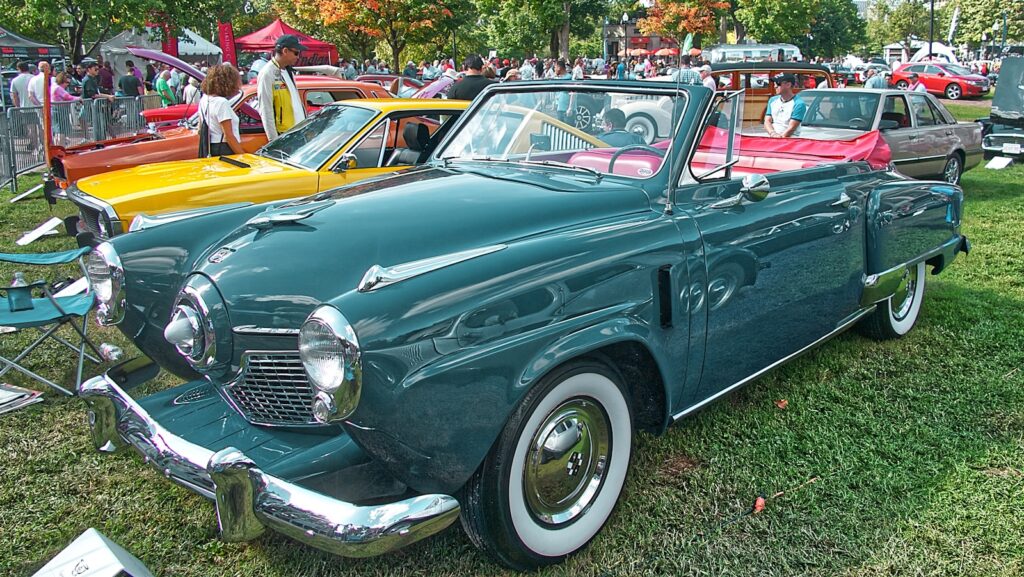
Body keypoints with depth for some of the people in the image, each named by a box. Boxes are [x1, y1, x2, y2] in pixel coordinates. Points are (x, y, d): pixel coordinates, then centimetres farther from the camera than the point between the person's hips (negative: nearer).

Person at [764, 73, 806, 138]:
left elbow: (792, 127, -9)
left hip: (790, 138, -4)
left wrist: (781, 136, -23)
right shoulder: (772, 100, 16)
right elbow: (767, 121, 8)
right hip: (772, 138, 4)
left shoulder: (799, 103, -2)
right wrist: (772, 133, -12)